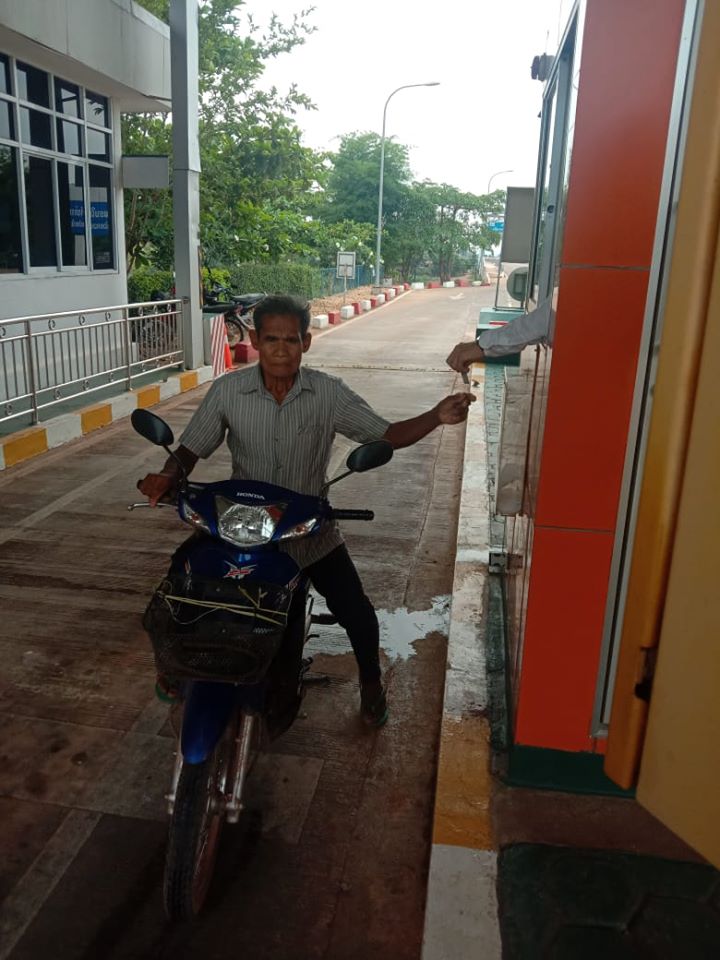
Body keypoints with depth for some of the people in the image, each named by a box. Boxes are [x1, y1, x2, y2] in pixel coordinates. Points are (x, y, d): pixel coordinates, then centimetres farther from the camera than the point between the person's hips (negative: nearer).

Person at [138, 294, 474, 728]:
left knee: (357, 614, -3)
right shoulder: (228, 391, -10)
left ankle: (371, 681, 30)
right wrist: (167, 477, -25)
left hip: (312, 531, 0)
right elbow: (192, 447, -4)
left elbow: (386, 434, -11)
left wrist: (437, 417, -28)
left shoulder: (329, 393, -11)